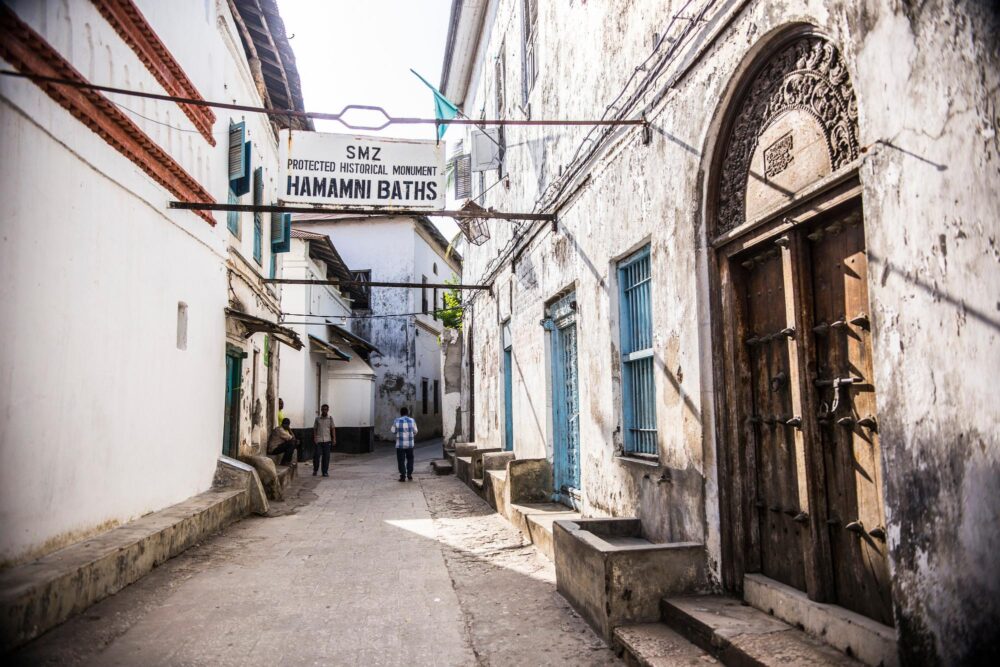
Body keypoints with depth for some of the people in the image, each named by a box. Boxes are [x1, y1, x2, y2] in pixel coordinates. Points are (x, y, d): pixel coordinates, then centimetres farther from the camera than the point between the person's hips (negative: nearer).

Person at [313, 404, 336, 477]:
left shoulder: (330, 418, 5)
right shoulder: (317, 419, 6)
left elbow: (333, 429, 3)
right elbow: (315, 429, 8)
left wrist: (334, 438, -4)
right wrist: (314, 438, -3)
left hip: (327, 440, 0)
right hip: (318, 440, 0)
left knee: (326, 456, 0)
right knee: (316, 455, -4)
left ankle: (325, 472, 8)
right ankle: (315, 470, 17)